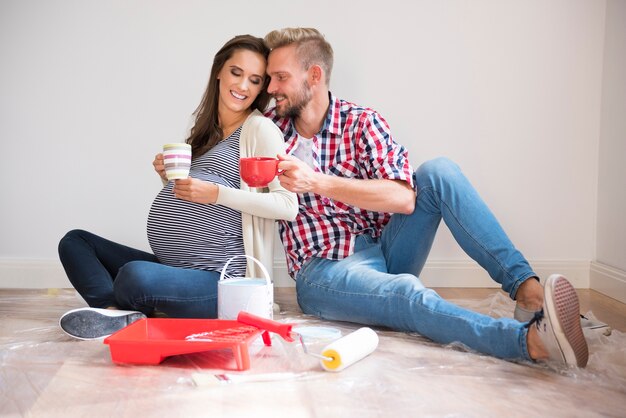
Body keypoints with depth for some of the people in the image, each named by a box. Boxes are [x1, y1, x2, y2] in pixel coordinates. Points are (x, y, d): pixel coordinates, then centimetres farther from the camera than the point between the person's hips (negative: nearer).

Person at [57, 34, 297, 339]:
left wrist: (216, 193, -18)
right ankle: (119, 313, -17)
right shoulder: (205, 133, 19)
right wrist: (169, 178, 6)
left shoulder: (259, 128, -3)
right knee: (75, 241, 8)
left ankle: (115, 308, -2)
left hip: (217, 279, -9)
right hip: (171, 269, 9)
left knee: (135, 275, -37)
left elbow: (288, 204, -14)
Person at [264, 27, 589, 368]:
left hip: (383, 250, 2)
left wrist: (316, 181, -25)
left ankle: (525, 286, -28)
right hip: (324, 272, -2)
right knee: (407, 293, -36)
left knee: (438, 171, -21)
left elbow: (403, 198, -17)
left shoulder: (361, 122, 0)